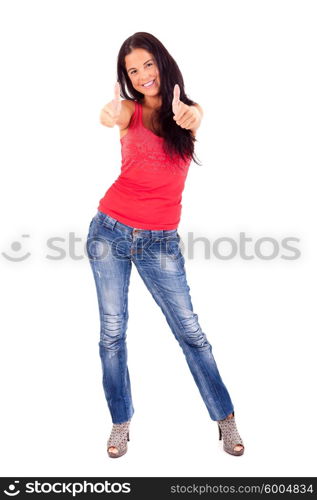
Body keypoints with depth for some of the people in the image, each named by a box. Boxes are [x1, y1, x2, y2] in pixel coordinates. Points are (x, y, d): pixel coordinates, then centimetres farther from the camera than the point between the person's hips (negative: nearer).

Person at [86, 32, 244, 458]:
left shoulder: (188, 111, 5)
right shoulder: (131, 110, 2)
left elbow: (193, 119, -20)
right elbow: (113, 115, -22)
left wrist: (186, 117, -45)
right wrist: (109, 114, -47)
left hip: (160, 242, 0)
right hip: (111, 231, 1)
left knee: (190, 331, 3)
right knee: (112, 332, 5)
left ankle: (225, 418, 19)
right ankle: (121, 422, 23)